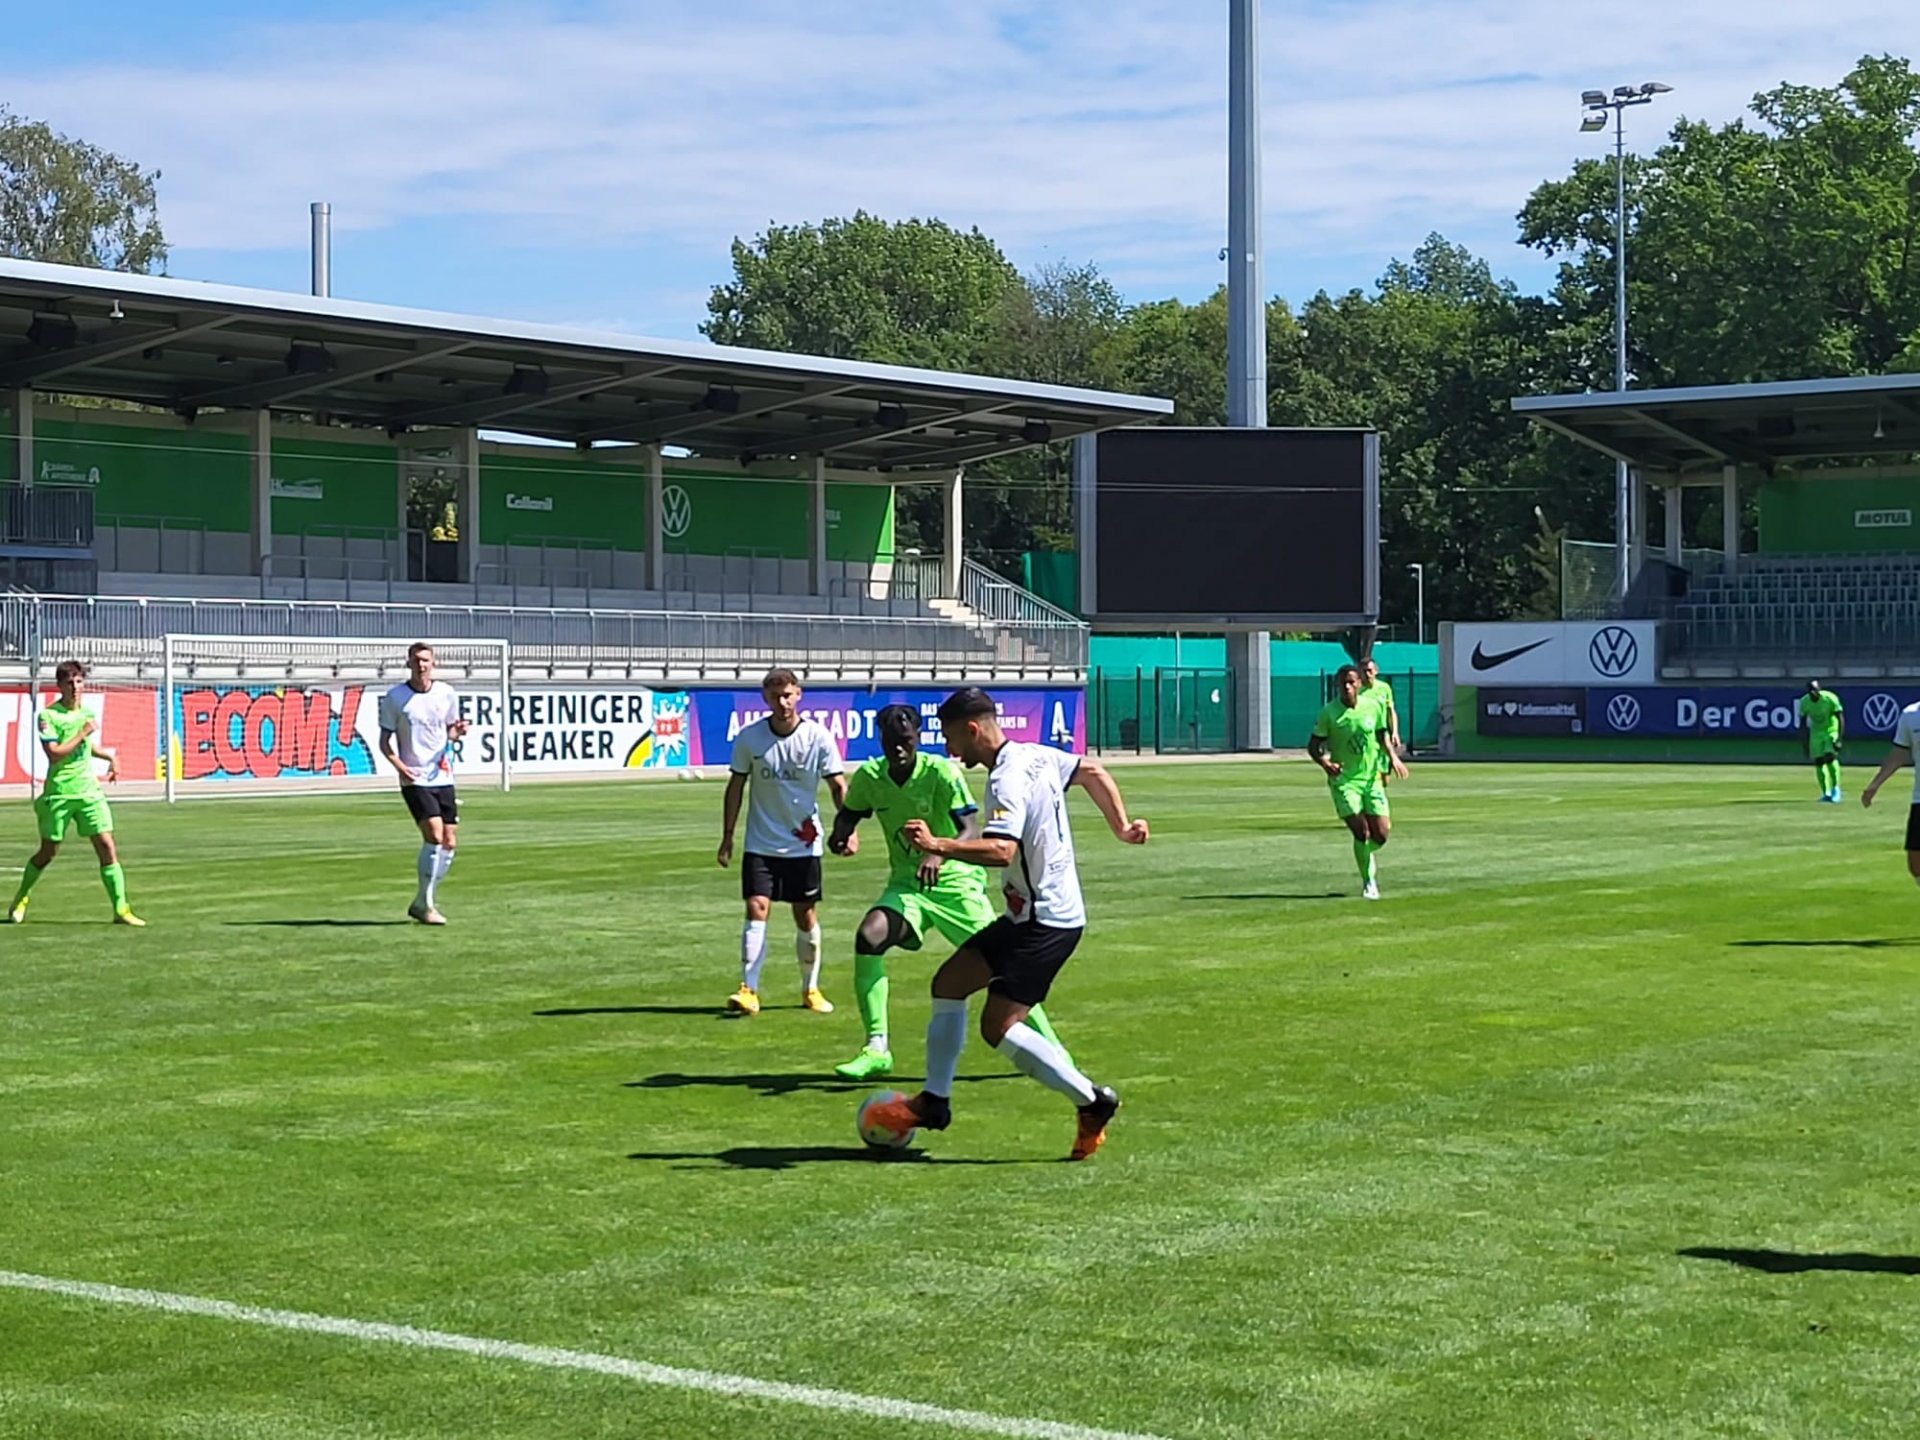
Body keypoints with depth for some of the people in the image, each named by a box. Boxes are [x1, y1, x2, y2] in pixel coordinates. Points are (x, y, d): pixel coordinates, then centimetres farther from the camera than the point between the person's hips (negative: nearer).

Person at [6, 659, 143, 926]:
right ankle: (20, 898, 32)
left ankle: (121, 909, -7)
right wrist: (83, 733, -19)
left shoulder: (87, 712, 10)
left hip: (88, 791, 4)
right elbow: (54, 753, -19)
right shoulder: (48, 716, -9)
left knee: (106, 846, -7)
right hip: (58, 792, -4)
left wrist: (110, 757, 17)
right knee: (48, 852, 7)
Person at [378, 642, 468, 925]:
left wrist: (458, 732, -5)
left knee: (449, 843, 3)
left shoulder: (447, 694, 6)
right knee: (434, 835, -19)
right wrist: (398, 764, -17)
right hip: (414, 779, -5)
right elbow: (385, 741, 0)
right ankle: (426, 905, -9)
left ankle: (422, 901, 18)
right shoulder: (394, 698, -3)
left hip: (443, 777, 5)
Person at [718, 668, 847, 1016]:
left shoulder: (817, 736, -7)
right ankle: (749, 990, -14)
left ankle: (810, 989, 23)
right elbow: (736, 787, 4)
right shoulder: (749, 738, -5)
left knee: (806, 917, 7)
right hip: (761, 843, 0)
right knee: (756, 909, -13)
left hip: (804, 844, 0)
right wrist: (727, 836, 2)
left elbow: (838, 785, -2)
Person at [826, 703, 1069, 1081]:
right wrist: (839, 835, -10)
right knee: (868, 936, -23)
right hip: (906, 884, 3)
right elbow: (849, 813, 14)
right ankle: (877, 1049, -17)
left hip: (956, 881, -3)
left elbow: (971, 830, -26)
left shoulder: (941, 772, -19)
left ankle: (1049, 1046, 13)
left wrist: (939, 854, -45)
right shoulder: (868, 778, -6)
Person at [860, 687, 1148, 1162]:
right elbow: (1094, 773, 22)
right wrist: (1121, 827, 27)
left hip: (1045, 922, -10)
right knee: (949, 983, 12)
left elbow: (1002, 850, -39)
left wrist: (939, 845, -44)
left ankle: (1092, 1102, -1)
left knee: (998, 1028, -10)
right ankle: (934, 1102, 18)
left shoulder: (1007, 781, -23)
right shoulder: (1034, 756, 7)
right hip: (1029, 915, 10)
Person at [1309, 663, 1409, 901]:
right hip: (1344, 781, -3)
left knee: (1381, 834, -1)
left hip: (1371, 778, 3)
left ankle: (1364, 857, 34)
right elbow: (1313, 746, -4)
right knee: (1361, 832, -13)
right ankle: (1368, 882, 6)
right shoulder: (1328, 713, -8)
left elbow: (1382, 737, 16)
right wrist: (1325, 763, -24)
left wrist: (1393, 757, -2)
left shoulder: (1372, 708, 1)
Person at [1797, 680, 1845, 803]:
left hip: (1832, 731, -4)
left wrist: (1839, 739, -25)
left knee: (1830, 756, -21)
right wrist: (1804, 744, -3)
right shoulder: (1804, 702, -10)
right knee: (1818, 761, -3)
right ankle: (1826, 793, 6)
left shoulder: (1830, 698, -21)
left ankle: (1835, 788, -6)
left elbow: (1841, 719, -18)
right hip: (1816, 733, 4)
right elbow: (1802, 724, -1)